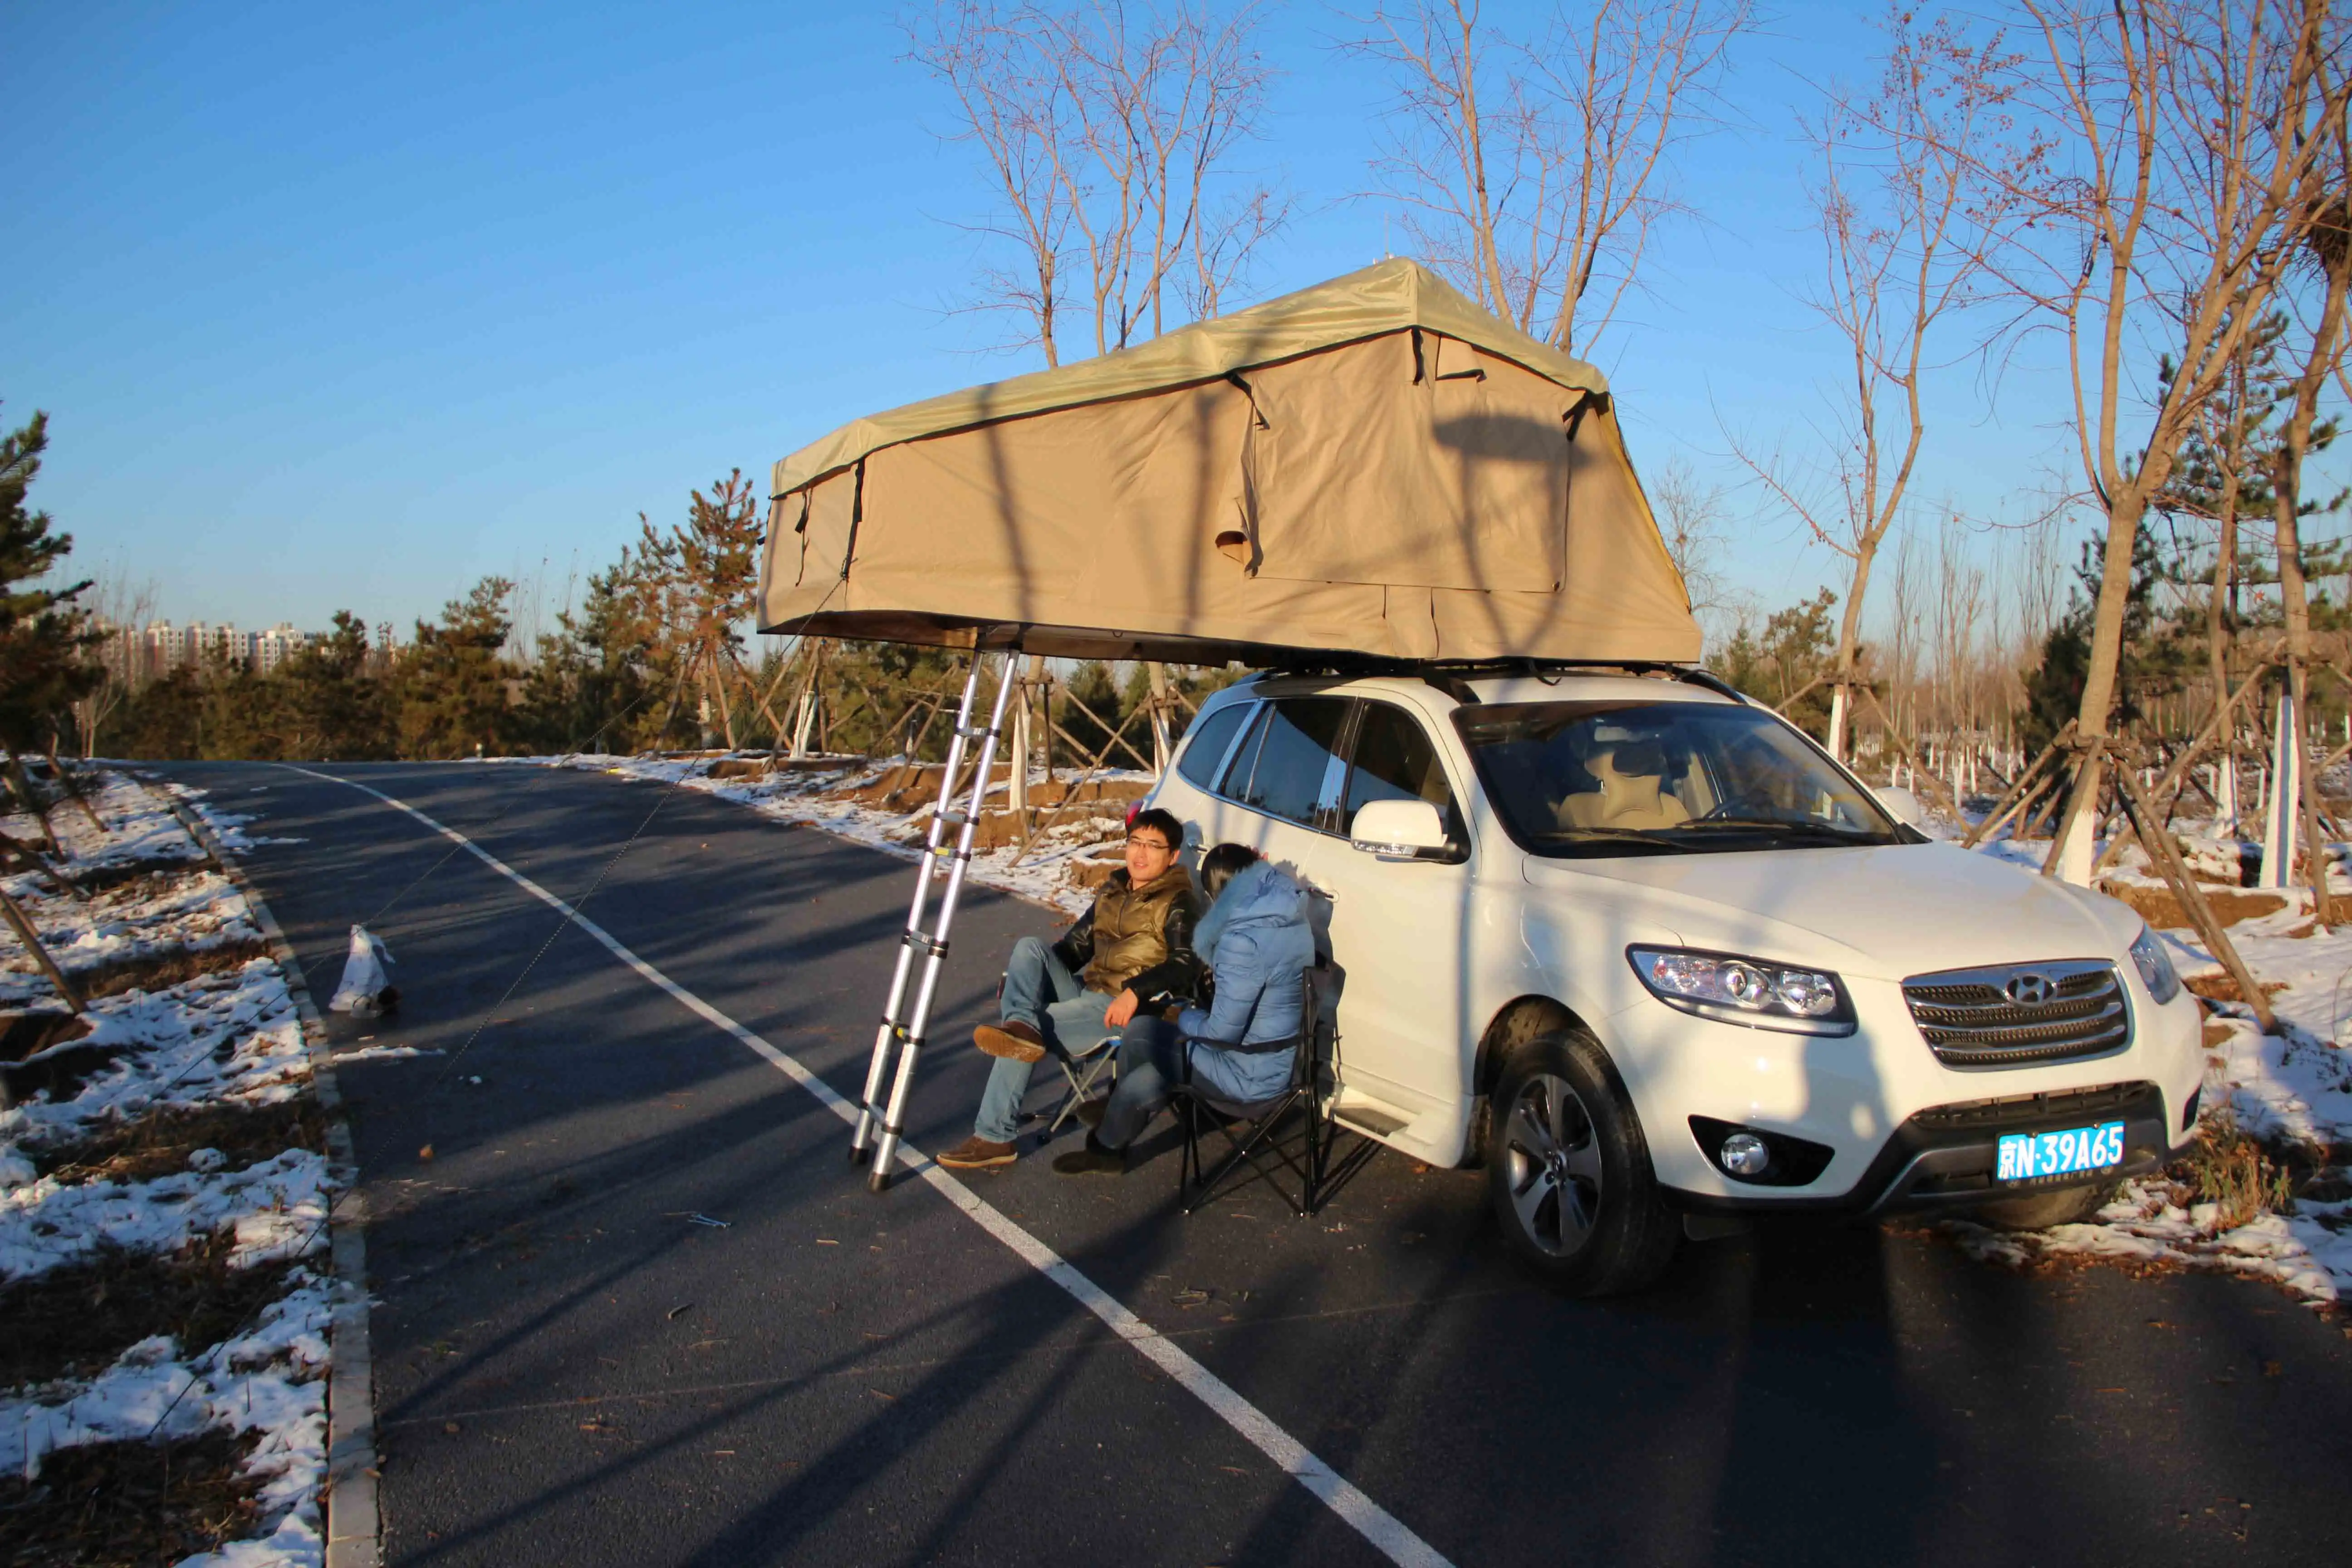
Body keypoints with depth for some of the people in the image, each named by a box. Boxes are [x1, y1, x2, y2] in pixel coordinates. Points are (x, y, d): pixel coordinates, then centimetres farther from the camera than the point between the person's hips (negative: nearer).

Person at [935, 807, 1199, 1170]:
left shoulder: (1178, 904, -5)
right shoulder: (1112, 891, 19)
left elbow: (1185, 966, -19)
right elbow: (1075, 945, 23)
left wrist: (1135, 991, -33)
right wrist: (1026, 978, 8)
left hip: (1123, 1010, -7)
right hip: (1085, 991, 7)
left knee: (1024, 1040, -23)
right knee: (1029, 947, -15)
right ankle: (1018, 1025, -40)